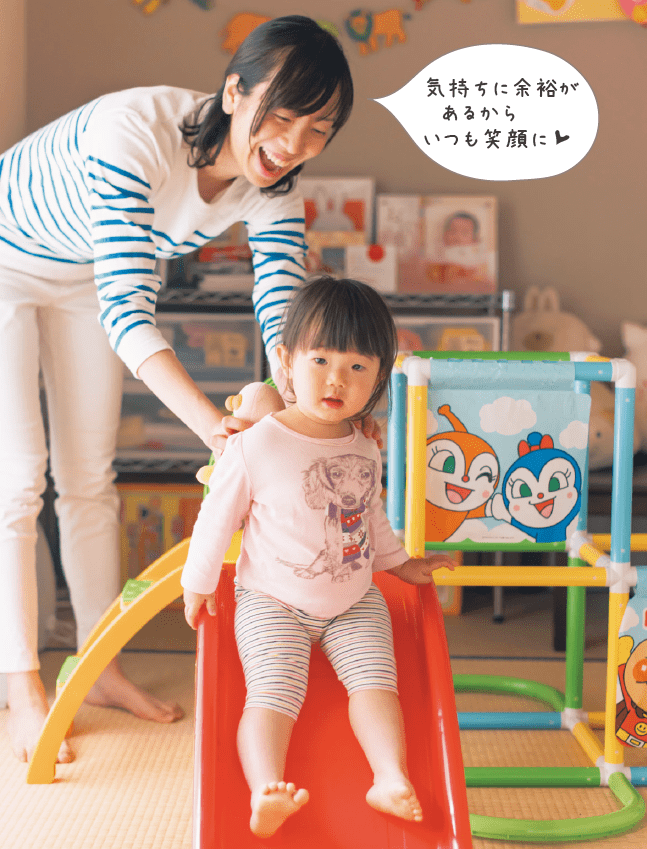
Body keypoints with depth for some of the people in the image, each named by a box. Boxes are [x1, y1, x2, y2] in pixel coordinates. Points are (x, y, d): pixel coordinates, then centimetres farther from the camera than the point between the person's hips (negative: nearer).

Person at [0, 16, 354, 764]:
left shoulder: (272, 188, -20)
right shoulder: (135, 132, -40)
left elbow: (284, 314, -22)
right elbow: (126, 312, -44)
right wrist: (212, 423, -55)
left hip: (85, 279, 6)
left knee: (89, 476, 10)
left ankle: (101, 668, 23)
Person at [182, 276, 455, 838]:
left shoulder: (365, 452, 0)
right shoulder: (256, 446, -15)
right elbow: (217, 518, -5)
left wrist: (400, 564, 25)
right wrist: (198, 585, 2)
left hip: (355, 601, 4)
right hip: (272, 602, -4)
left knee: (374, 678, -14)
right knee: (274, 690, -19)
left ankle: (392, 778, -20)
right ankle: (267, 794, -29)